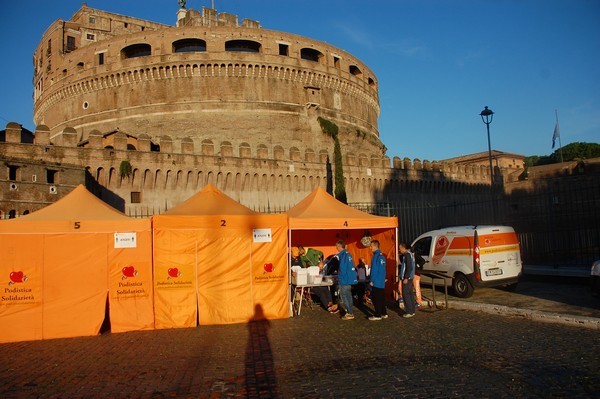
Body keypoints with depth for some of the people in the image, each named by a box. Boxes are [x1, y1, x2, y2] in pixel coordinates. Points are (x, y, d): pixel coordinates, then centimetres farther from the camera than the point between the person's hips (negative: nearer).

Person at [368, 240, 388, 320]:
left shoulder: (376, 256, -17)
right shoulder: (382, 256, 11)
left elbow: (374, 269, -19)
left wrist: (371, 280, -14)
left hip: (376, 282, -9)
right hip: (382, 282, 9)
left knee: (376, 299, -2)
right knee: (382, 298, 14)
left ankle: (377, 315, 1)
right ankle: (384, 313, 19)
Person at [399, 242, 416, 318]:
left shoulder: (407, 255, -16)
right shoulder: (410, 254, 16)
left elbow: (409, 267, -23)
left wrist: (406, 278, -22)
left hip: (407, 278, -10)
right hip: (410, 277, 10)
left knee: (405, 294, -7)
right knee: (410, 294, 12)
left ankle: (409, 312, -5)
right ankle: (412, 311, 18)